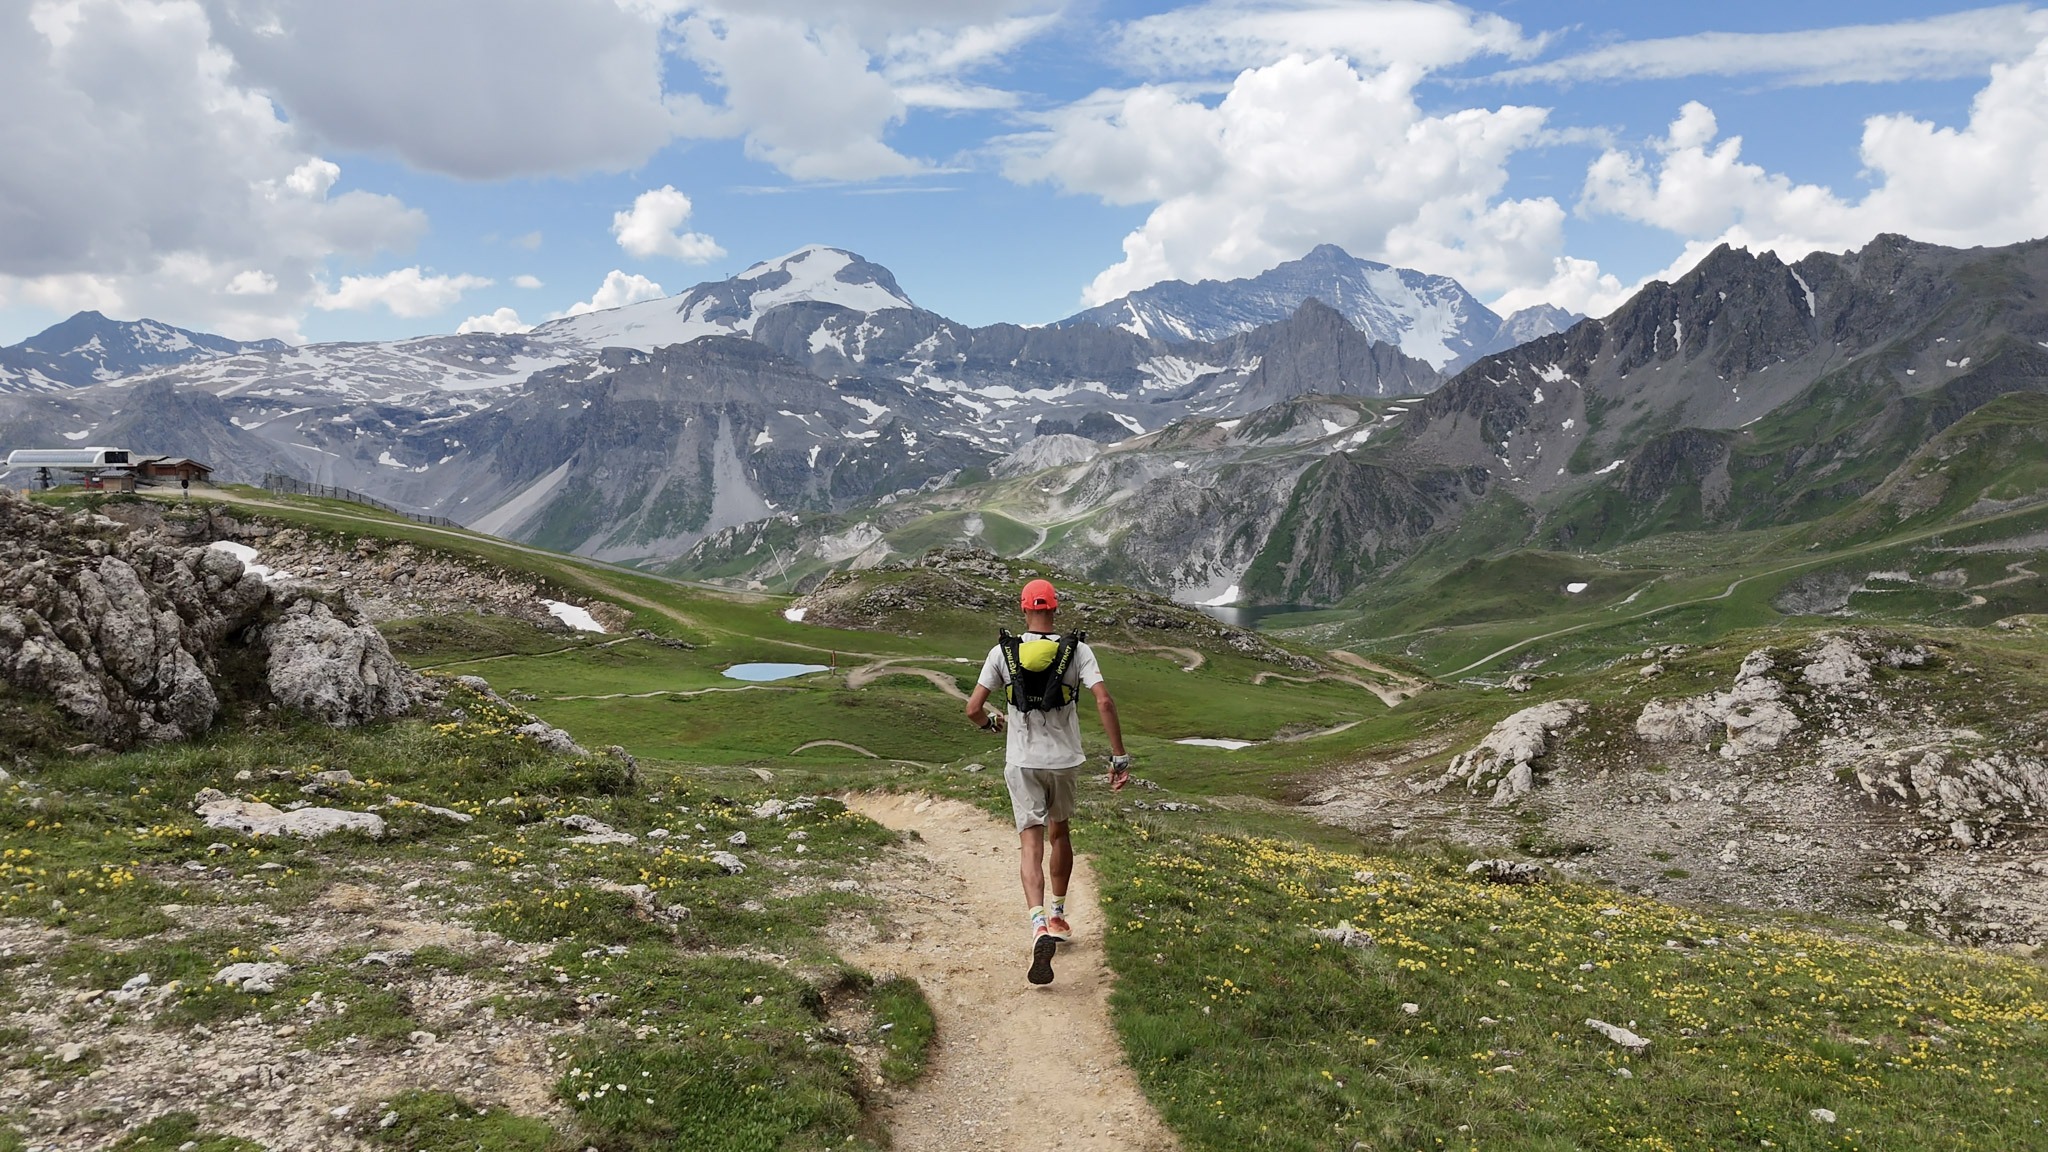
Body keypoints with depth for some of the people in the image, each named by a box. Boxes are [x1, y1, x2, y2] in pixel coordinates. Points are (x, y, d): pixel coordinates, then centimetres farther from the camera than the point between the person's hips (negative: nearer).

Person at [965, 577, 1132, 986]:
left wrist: (991, 722, 19)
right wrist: (1119, 757, -10)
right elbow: (1104, 702, -15)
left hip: (1022, 762, -1)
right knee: (1059, 833, 21)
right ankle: (1058, 916, 35)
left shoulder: (1003, 651, -5)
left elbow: (973, 709, -5)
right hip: (1065, 759, 1)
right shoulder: (1077, 649, -5)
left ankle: (1040, 927, -23)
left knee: (1031, 844, -3)